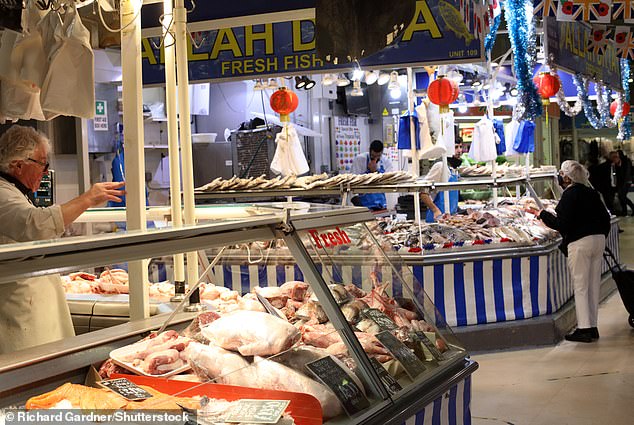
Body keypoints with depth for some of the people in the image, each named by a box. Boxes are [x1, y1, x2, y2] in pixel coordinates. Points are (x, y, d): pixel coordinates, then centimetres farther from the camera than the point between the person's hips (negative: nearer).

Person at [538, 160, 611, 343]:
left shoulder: (569, 195, -11)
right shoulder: (591, 192, 12)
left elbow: (562, 225, -16)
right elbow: (605, 218, 14)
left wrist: (543, 214, -5)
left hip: (580, 243, -8)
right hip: (598, 239, 8)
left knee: (580, 287, -2)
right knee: (594, 285, 11)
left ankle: (584, 329, 0)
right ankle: (592, 327, 17)